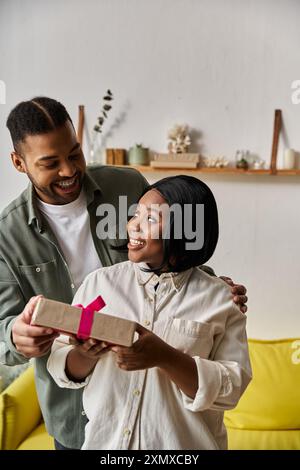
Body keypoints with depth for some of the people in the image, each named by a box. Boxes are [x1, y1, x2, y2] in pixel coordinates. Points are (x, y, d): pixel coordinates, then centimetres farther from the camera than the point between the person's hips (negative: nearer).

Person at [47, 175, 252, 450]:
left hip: (184, 443, -1)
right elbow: (60, 365, -3)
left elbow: (233, 387, -14)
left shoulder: (219, 299, -11)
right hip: (104, 439, 2)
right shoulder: (100, 281, -6)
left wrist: (165, 357, -28)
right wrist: (86, 355, -24)